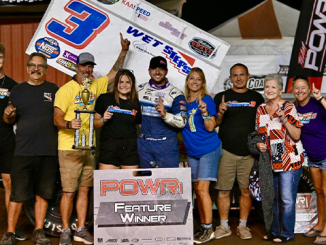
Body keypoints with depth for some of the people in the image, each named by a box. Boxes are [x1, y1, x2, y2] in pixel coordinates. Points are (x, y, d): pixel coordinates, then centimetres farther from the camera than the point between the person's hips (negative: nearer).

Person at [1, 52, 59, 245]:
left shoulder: (54, 90, 10)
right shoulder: (17, 90, 10)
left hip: (48, 151, 1)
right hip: (23, 151, 0)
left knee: (43, 193, 7)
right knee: (18, 194, -2)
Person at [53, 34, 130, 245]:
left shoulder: (96, 85, 11)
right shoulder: (66, 89, -6)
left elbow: (114, 72, 23)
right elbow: (57, 118, -11)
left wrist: (124, 50, 20)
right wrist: (69, 124, -31)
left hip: (89, 148, 6)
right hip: (70, 148, -6)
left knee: (84, 190, 11)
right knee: (69, 192, -2)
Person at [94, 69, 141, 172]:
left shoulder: (136, 104, 11)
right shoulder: (104, 99, 6)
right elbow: (95, 124, 9)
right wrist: (103, 120, -10)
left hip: (131, 148, 2)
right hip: (109, 148, -2)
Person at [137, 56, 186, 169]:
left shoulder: (175, 94, -3)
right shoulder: (140, 89, 9)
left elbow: (182, 122, -10)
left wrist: (165, 115, -26)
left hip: (166, 145, -3)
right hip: (144, 144, 3)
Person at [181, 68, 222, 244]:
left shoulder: (207, 100, -8)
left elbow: (211, 127, -15)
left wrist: (204, 112, -29)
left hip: (209, 148, -6)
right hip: (192, 151, 6)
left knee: (202, 188, -11)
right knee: (197, 190, 10)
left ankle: (208, 229, -4)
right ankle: (202, 227, 19)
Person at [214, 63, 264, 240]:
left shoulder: (257, 98, 11)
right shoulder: (221, 97, 8)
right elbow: (213, 124, 7)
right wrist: (220, 113, -14)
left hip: (249, 153, 1)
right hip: (226, 151, -1)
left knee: (246, 190, 4)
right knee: (223, 190, 0)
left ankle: (242, 226, 16)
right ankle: (224, 226, 12)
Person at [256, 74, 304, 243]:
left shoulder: (289, 107, -8)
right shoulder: (261, 110, 8)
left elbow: (296, 136, -12)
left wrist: (284, 120, -25)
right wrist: (259, 144, -1)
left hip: (290, 161, -6)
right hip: (270, 161, 6)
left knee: (287, 199, -5)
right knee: (273, 199, 13)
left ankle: (287, 233, 8)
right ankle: (275, 230, 26)